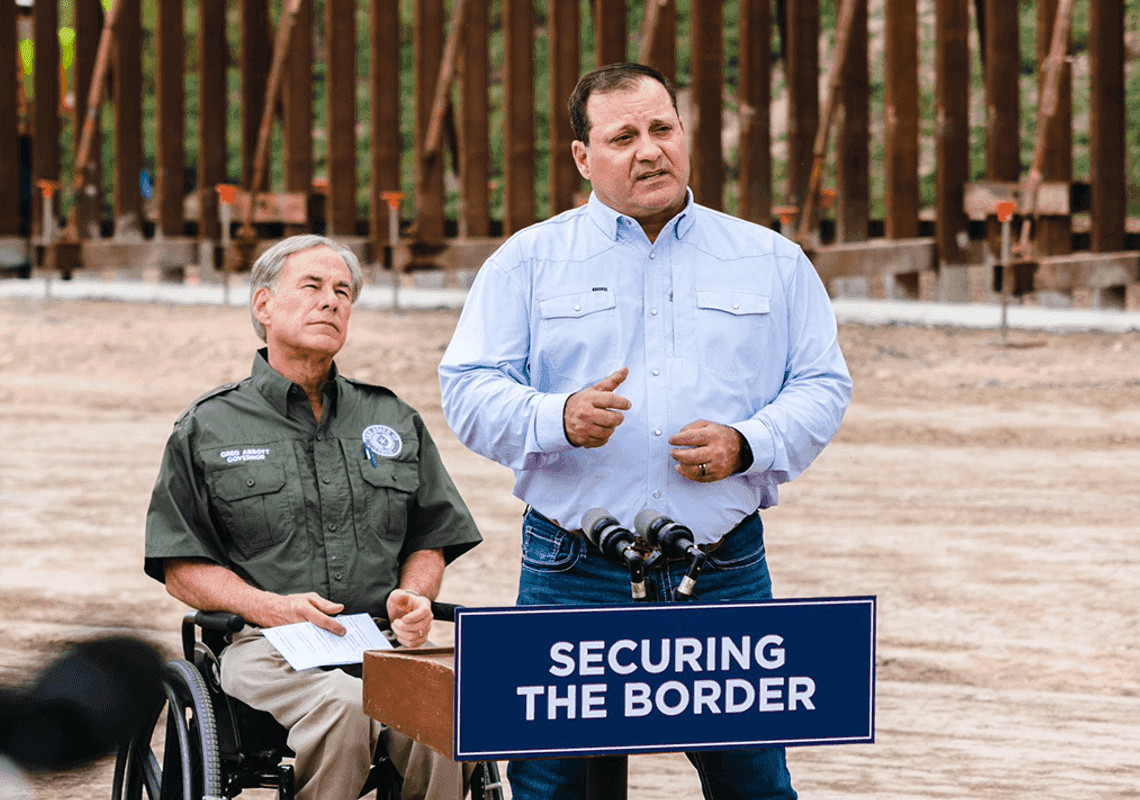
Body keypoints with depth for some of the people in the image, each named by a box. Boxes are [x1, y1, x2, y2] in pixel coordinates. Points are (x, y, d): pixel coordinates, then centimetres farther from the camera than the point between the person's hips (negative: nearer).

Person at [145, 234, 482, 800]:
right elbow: (182, 568, 7)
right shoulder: (206, 429, 12)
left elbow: (430, 542, 24)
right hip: (266, 646, -2)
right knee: (343, 705, -36)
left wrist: (412, 597, 0)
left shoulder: (395, 421, 22)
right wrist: (268, 606, -11)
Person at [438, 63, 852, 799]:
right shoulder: (529, 261, 7)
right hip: (573, 571, -1)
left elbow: (822, 386, 10)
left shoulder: (772, 262, 11)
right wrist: (559, 419, -18)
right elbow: (470, 388, 2)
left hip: (725, 568, 1)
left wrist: (746, 446, -9)